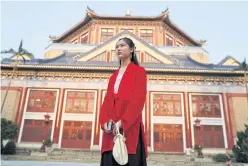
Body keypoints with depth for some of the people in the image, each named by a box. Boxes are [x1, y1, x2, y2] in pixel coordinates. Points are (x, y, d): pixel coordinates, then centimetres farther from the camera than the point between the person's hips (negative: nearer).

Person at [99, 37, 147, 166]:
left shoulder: (139, 71, 6)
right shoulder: (113, 76, 24)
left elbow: (138, 99, -8)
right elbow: (107, 100, 13)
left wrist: (122, 122, -19)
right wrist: (104, 121, -5)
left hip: (130, 127, -5)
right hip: (111, 128, 5)